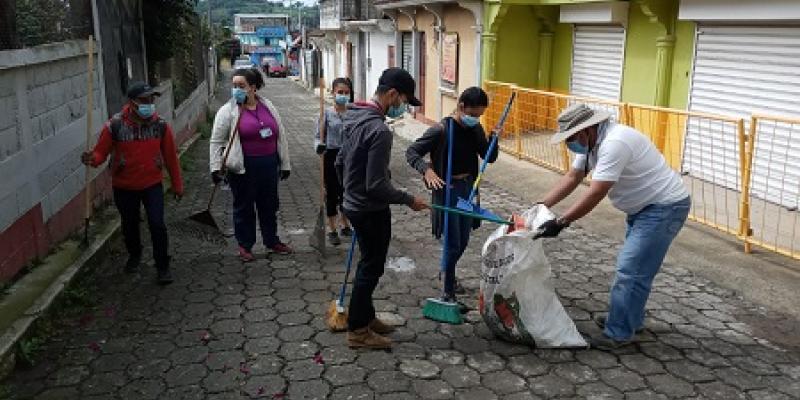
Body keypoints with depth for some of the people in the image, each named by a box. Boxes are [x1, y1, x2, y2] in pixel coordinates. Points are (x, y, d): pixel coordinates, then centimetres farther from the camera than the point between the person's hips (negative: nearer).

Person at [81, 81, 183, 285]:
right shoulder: (114, 126, -13)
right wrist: (92, 159, -32)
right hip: (124, 187, 1)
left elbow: (170, 157, -2)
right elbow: (101, 152, -7)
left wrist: (177, 185, 3)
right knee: (130, 225, 18)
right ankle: (134, 255, 45)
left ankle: (163, 266, 8)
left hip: (152, 185, -1)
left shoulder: (161, 125, -9)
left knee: (157, 224, -8)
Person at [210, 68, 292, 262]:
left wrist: (285, 164, 10)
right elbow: (216, 141, -3)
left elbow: (281, 136, 11)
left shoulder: (268, 107, 7)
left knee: (270, 205, 15)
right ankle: (245, 246, 21)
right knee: (243, 207, 6)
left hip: (269, 165, 4)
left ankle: (272, 241, 32)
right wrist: (216, 167, -11)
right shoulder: (228, 111, -4)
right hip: (243, 168, -4)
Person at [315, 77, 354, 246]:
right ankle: (332, 230, 19)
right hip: (332, 156, -2)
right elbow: (318, 136, -5)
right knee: (332, 193, 7)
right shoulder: (326, 114, -7)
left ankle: (345, 226, 31)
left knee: (347, 192, 13)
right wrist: (319, 145, -24)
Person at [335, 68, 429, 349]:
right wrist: (409, 200, -14)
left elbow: (340, 162, 14)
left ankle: (365, 317, 34)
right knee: (371, 267, 4)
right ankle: (357, 331, 16)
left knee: (368, 263, 20)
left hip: (354, 206, 9)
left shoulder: (356, 118, 5)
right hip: (372, 211, -9)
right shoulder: (379, 130, -25)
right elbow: (376, 185, -26)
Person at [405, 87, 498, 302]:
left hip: (468, 188, 7)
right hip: (447, 190, -7)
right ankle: (448, 292, 11)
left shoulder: (475, 129, 4)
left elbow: (490, 158, 9)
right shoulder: (441, 130, -16)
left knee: (463, 242, 18)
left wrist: (494, 139, -10)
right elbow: (412, 151, -17)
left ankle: (448, 274, 43)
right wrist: (427, 170, -33)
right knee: (453, 244, -3)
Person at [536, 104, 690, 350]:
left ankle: (618, 333, -2)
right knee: (634, 266, 19)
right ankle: (630, 319, 34)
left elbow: (595, 194, -32)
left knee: (631, 270, -11)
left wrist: (560, 223, -30)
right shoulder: (591, 142, 3)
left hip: (665, 207, -11)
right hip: (644, 206, 11)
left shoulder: (614, 144, -29)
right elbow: (572, 178, 6)